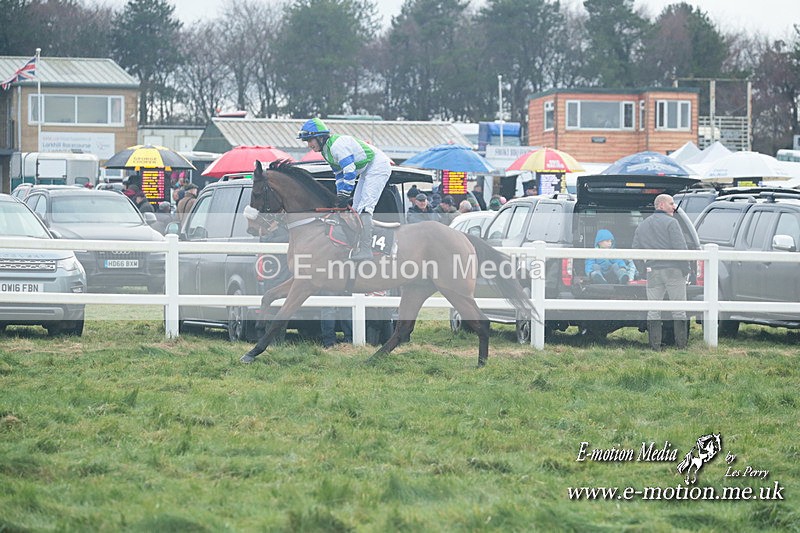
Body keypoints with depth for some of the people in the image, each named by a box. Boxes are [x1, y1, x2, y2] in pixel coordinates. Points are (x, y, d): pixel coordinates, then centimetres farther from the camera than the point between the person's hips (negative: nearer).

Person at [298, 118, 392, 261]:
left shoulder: (337, 145, -25)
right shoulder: (326, 151, 8)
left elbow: (350, 172, -27)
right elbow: (339, 175, 15)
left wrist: (344, 195, -23)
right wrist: (340, 196, 6)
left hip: (378, 166, -11)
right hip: (366, 171, 11)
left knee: (364, 207, -18)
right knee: (356, 209, 10)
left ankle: (365, 249, -22)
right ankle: (360, 246, 12)